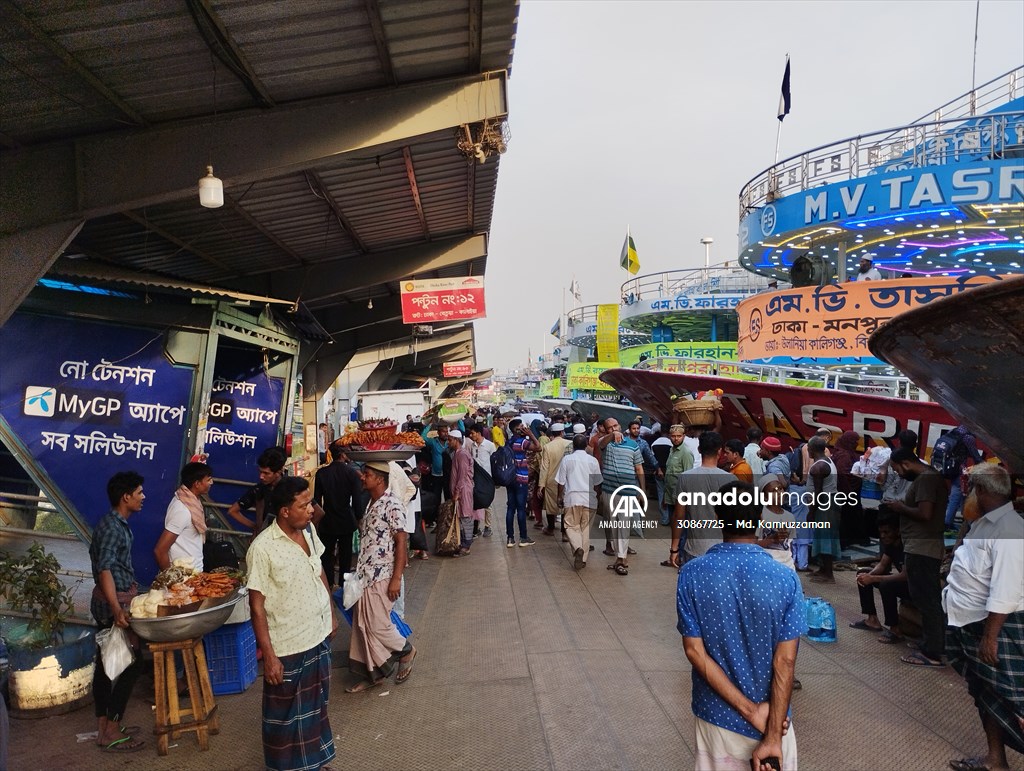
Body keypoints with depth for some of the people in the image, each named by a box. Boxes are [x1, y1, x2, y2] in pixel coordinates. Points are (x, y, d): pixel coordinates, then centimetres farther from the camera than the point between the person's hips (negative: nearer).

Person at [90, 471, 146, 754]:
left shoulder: (117, 524, 10)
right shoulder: (112, 528, -20)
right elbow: (104, 570, -26)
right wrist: (117, 610, -32)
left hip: (109, 602, 10)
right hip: (115, 602, -10)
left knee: (106, 663, 14)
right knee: (132, 662, -6)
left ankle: (103, 726, 23)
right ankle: (111, 732, 1)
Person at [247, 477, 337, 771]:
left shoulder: (309, 530, -3)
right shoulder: (263, 547, -23)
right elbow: (257, 605, -18)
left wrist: (332, 613, 14)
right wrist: (269, 655, -18)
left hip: (319, 635, 6)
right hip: (288, 646, -6)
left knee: (316, 704, 24)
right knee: (287, 714, 15)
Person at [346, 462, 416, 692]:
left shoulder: (391, 505, -15)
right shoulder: (370, 505, 11)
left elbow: (401, 542, -17)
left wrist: (396, 578, -20)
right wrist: (359, 572, 17)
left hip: (381, 577, -8)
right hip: (365, 576, 8)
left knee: (377, 625, -2)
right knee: (363, 626, 11)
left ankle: (406, 650, 23)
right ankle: (371, 674, 23)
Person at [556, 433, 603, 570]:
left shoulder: (567, 459, -1)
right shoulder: (593, 460, 2)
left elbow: (561, 482, 2)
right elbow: (597, 484, 6)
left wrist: (560, 497, 16)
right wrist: (598, 497, 22)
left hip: (572, 498, -2)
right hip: (590, 499, 2)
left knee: (571, 526, 7)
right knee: (586, 528, 11)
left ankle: (578, 548, -20)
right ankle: (583, 558, 14)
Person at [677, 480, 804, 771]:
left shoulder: (691, 574, -14)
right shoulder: (785, 579, -17)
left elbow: (695, 651, -14)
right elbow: (785, 662, -17)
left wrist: (751, 711, -11)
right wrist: (772, 737, -13)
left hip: (715, 714, 1)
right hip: (773, 716, -1)